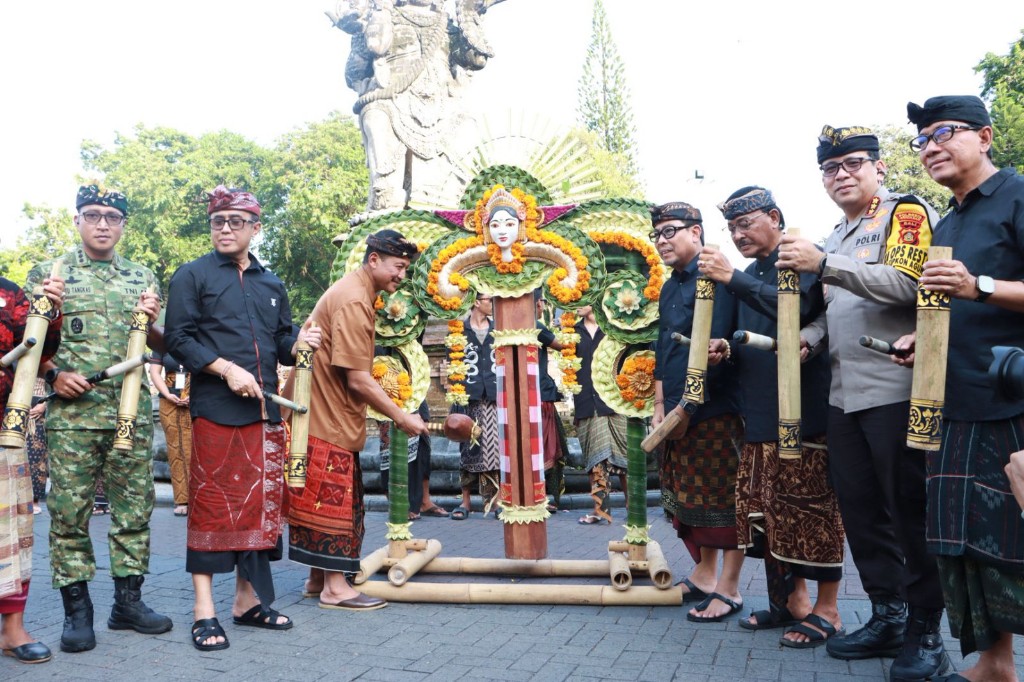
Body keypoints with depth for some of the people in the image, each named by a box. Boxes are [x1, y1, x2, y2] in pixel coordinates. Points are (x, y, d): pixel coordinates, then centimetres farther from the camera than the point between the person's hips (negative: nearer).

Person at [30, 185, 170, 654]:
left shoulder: (142, 279, 13)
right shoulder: (49, 273, 6)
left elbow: (162, 345, 14)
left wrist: (149, 323, -6)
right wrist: (54, 373, -11)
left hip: (133, 413, 3)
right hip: (72, 413, -2)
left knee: (134, 509, 7)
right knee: (69, 512, 1)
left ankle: (128, 600, 18)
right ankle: (76, 610, 12)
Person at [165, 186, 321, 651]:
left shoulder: (271, 284, 18)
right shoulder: (192, 276, 3)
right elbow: (179, 339, -5)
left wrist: (298, 342, -3)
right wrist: (227, 369, -16)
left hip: (264, 411, 5)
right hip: (215, 409, -5)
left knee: (261, 504, 8)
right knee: (212, 504, -3)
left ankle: (249, 599, 20)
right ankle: (204, 610, 5)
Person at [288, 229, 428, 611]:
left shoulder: (356, 294, 14)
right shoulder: (353, 301, -19)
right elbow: (357, 379, -22)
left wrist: (386, 414, 15)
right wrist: (400, 417, -17)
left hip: (332, 412, 10)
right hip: (325, 413, -10)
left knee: (331, 495, 14)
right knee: (332, 495, -5)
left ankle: (319, 576, 23)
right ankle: (335, 587, 3)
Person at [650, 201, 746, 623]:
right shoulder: (669, 288, 16)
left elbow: (713, 349, -18)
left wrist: (684, 407, -19)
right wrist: (659, 408, 9)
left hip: (715, 410, -8)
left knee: (723, 498, -1)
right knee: (691, 498, 14)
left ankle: (728, 590, 8)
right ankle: (704, 576, 27)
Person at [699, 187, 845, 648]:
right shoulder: (748, 276, 18)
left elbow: (796, 308, -25)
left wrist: (733, 279, -25)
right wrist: (727, 347, 3)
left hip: (804, 413, -8)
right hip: (760, 414, 8)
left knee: (812, 507, -3)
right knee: (767, 509, 11)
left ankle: (826, 611, 9)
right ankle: (793, 599, 24)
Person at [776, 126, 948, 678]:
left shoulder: (907, 212, -3)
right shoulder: (835, 238, 20)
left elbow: (906, 282, -20)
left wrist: (823, 264, -25)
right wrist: (808, 338, 8)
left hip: (898, 391, -7)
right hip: (844, 396, 8)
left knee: (911, 511, 0)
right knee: (859, 509, 11)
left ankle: (926, 631, 13)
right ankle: (887, 616, 24)